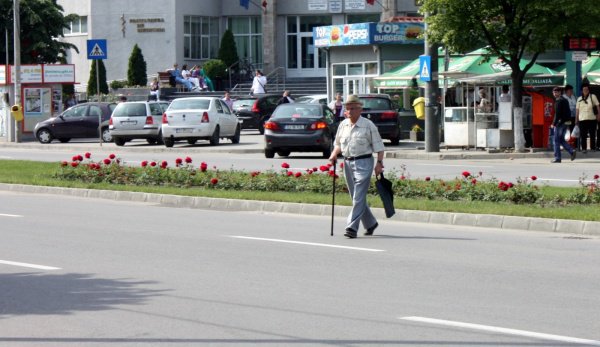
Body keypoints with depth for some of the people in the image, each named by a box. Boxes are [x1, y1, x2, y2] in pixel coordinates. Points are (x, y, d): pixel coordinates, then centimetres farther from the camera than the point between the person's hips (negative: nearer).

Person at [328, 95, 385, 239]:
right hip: (348, 162, 6)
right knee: (356, 197, 13)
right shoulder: (343, 125, 10)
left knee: (358, 197, -12)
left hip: (363, 162, -6)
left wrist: (379, 163, -13)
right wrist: (334, 154, 4)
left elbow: (379, 147, -5)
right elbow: (338, 144, 23)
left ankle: (352, 227, -16)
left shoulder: (368, 125, -6)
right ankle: (370, 223, 28)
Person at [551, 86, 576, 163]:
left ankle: (557, 158, -1)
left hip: (560, 122, -9)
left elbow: (557, 113, -19)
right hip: (566, 122, 9)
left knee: (556, 140, -2)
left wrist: (554, 124, -16)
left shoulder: (558, 101, -13)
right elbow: (568, 112, 18)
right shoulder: (565, 100, 16)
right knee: (561, 139, 17)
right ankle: (572, 151, 1)